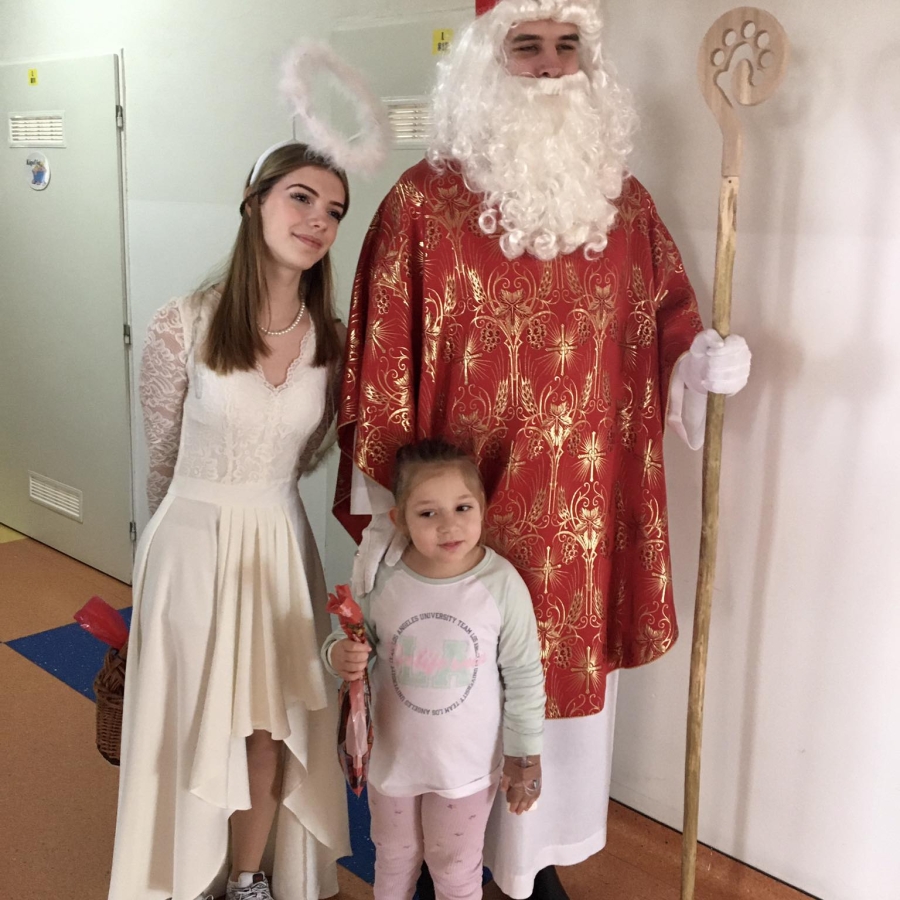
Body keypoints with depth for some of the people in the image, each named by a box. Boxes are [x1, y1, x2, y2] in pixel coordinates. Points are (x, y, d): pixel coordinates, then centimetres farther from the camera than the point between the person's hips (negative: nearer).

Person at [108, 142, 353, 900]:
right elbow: (163, 458, -1)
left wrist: (255, 496, 10)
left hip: (281, 545, 3)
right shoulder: (186, 325, -14)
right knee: (191, 727, 11)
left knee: (270, 728, 14)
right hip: (193, 545, -3)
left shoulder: (330, 340, -3)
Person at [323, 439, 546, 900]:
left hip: (468, 760, -2)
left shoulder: (502, 583, -21)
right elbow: (349, 641, -1)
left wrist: (524, 757, -5)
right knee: (393, 860, 26)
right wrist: (339, 654, -25)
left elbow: (524, 677, -11)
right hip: (393, 754, 2)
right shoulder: (381, 578, -18)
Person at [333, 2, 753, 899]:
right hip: (458, 517, -3)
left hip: (582, 515, 4)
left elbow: (663, 312, 14)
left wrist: (703, 354, -9)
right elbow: (382, 359, -8)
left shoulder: (623, 199, 5)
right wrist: (383, 505, -10)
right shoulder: (423, 202, -8)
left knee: (565, 681, 17)